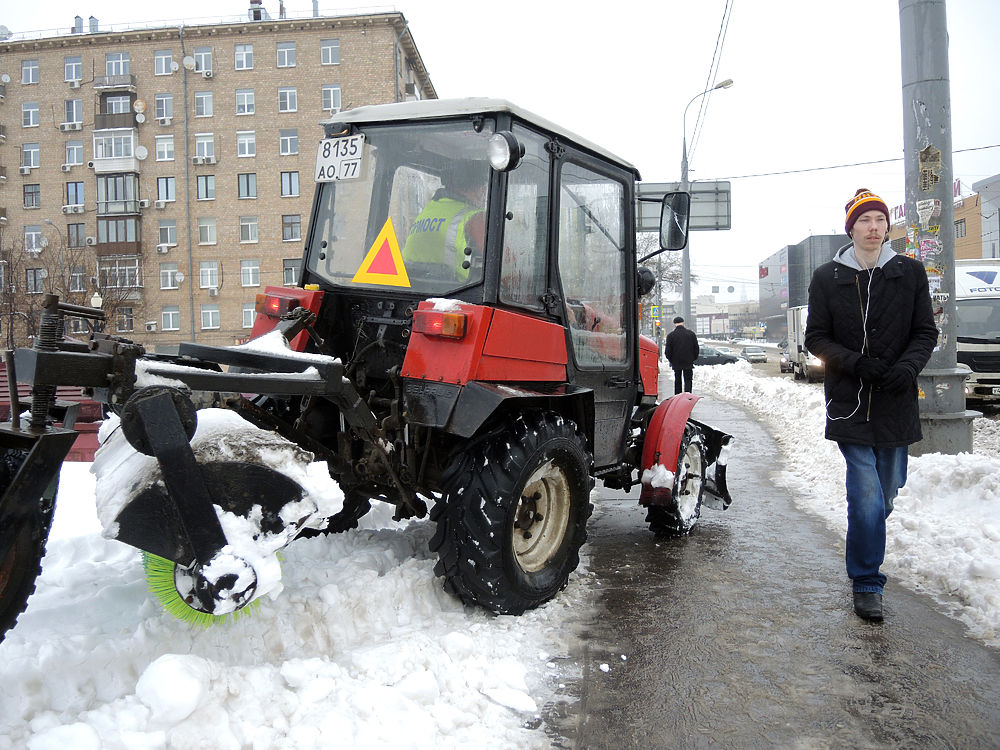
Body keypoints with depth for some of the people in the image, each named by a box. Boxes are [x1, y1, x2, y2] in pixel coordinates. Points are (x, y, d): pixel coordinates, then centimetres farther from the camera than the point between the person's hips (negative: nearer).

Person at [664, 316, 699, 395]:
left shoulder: (670, 335, -5)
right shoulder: (691, 333, 2)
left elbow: (667, 351, -5)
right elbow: (696, 348, 6)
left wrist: (671, 360, 10)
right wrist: (693, 359, 15)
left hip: (676, 362, 0)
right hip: (688, 362, 0)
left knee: (677, 381, 11)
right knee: (688, 381, 4)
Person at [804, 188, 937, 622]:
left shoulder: (910, 272, 5)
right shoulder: (827, 278, 1)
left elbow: (926, 333, 6)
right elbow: (816, 338, 2)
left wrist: (907, 366, -14)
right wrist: (857, 363, -15)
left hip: (897, 404, 3)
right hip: (850, 402, -2)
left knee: (887, 490, 15)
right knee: (867, 497, -8)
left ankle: (865, 546, 43)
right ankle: (866, 583, 8)